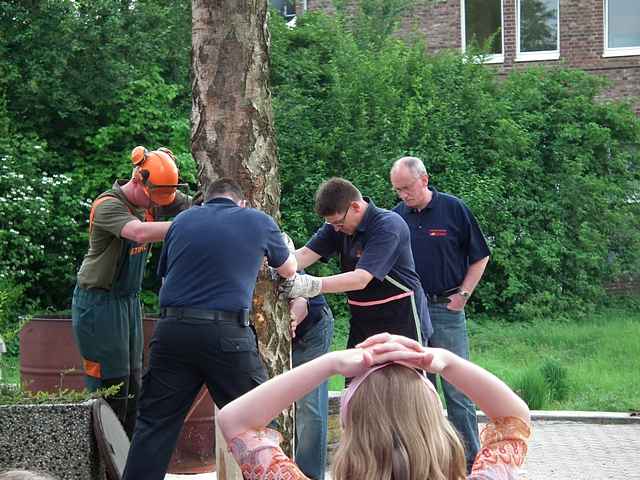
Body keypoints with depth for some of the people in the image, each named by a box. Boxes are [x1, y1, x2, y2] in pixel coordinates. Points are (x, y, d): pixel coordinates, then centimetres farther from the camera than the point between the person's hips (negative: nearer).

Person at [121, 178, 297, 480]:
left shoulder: (181, 221, 15)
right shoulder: (258, 222, 9)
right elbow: (289, 270, 25)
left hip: (172, 328, 3)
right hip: (227, 334, -2)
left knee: (154, 424, 7)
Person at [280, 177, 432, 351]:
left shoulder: (389, 225, -21)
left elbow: (361, 279, -30)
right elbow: (305, 254, -6)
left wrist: (312, 285, -38)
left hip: (401, 320, -7)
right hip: (362, 321, 7)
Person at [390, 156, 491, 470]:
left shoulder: (453, 209, -3)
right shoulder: (397, 215, 6)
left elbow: (479, 257, 3)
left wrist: (463, 295, -3)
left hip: (446, 307, -4)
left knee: (457, 387, -3)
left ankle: (470, 459, 3)